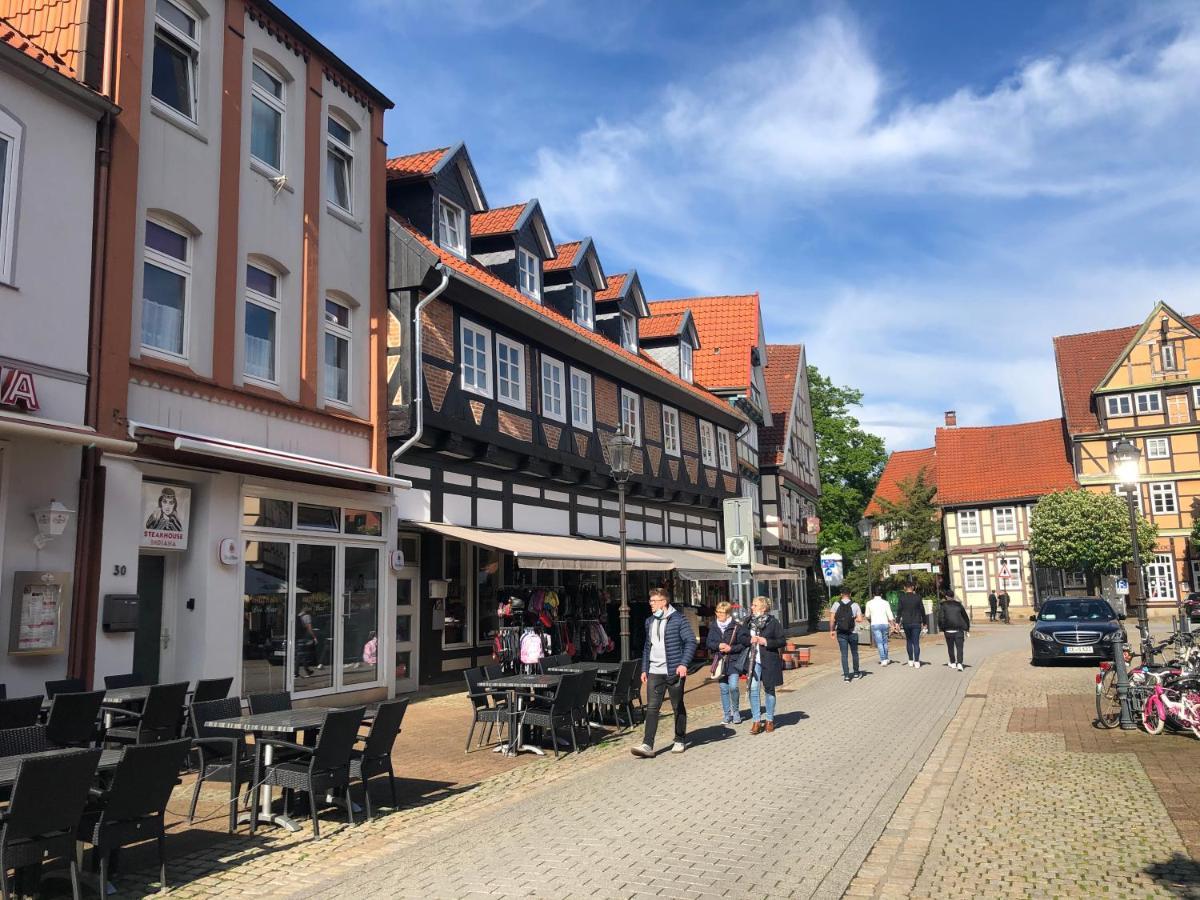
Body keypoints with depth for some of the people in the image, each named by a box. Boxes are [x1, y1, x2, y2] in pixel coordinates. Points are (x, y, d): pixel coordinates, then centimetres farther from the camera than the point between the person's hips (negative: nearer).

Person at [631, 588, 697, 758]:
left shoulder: (678, 620, -7)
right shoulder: (650, 622, 12)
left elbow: (691, 642, -10)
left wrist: (684, 664, -20)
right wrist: (644, 669, 14)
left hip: (674, 671, -5)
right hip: (654, 672, 5)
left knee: (678, 707, 9)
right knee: (652, 707, -4)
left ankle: (680, 741, 24)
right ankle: (647, 745, -8)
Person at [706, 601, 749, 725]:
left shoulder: (736, 627, -6)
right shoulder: (713, 627, 6)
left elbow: (744, 644, -4)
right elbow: (708, 643, 6)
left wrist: (731, 648, -15)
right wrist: (718, 645, -12)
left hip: (733, 662, -4)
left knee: (733, 687, -13)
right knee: (723, 689, 8)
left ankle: (736, 712, 8)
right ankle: (726, 715, 18)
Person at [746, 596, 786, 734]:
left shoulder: (772, 621, -5)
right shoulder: (749, 621, 5)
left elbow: (782, 641, -4)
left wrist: (766, 642, -16)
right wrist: (749, 640, -5)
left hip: (769, 661, -3)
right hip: (753, 660, 3)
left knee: (769, 690, 9)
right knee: (753, 689, -5)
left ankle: (769, 720, 21)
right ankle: (756, 721, 3)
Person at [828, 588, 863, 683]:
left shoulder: (836, 605, -3)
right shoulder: (855, 605, -4)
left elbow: (832, 619, -9)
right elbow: (860, 619, -9)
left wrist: (831, 630, 0)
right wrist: (853, 619, 9)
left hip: (841, 633, 0)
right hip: (852, 633, 0)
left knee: (844, 654, 3)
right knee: (854, 653, 18)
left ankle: (846, 676, -2)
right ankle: (856, 673, 31)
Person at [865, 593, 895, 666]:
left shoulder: (869, 603, 3)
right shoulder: (885, 603, 4)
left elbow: (867, 616, 11)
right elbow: (890, 615, 1)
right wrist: (891, 625, 8)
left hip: (875, 624, -2)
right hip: (884, 623, 2)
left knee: (879, 643, -3)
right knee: (885, 642, 16)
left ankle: (883, 660, -9)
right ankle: (886, 659, 25)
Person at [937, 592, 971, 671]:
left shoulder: (943, 605, 1)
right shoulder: (959, 605, 8)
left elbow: (940, 618, -7)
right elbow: (966, 617, 13)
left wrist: (941, 628, 3)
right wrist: (967, 629, 21)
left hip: (948, 630, -1)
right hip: (959, 630, 1)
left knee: (950, 647, 14)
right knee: (959, 647, 1)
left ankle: (953, 663, 25)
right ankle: (959, 663, -15)